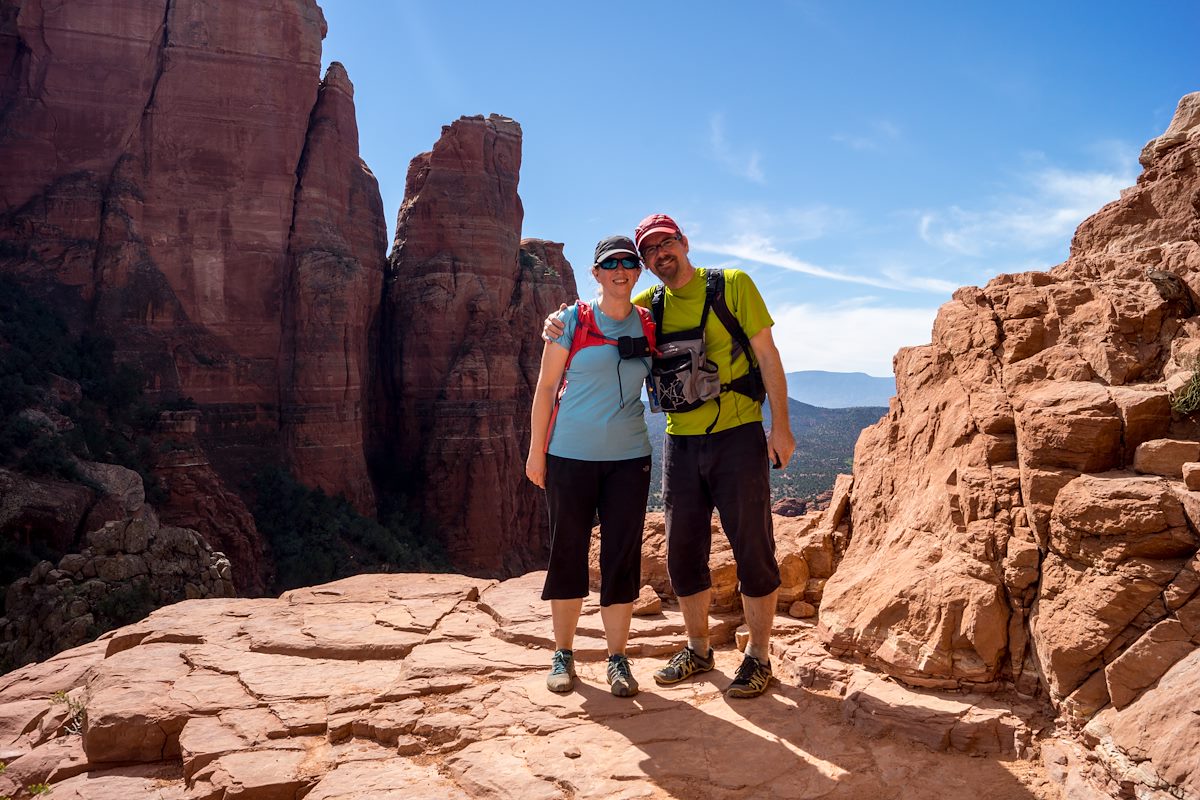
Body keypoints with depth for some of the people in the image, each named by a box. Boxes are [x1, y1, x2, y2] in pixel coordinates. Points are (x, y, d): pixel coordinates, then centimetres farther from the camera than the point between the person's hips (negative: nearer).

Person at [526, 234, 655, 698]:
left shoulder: (649, 325, 6)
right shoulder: (573, 320, -2)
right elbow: (546, 386, -1)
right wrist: (536, 450, -3)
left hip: (628, 457, 2)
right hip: (570, 454, -2)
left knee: (622, 557, 4)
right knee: (568, 553, 6)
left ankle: (618, 659, 15)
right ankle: (563, 655, 20)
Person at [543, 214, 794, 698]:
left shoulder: (733, 285, -3)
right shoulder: (648, 305, 8)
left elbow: (767, 355, -4)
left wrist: (780, 426, -9)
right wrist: (560, 323, -6)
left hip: (738, 436, -4)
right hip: (681, 441, 5)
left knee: (752, 548, 2)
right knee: (684, 552, 10)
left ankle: (758, 658, 17)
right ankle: (697, 650, 27)